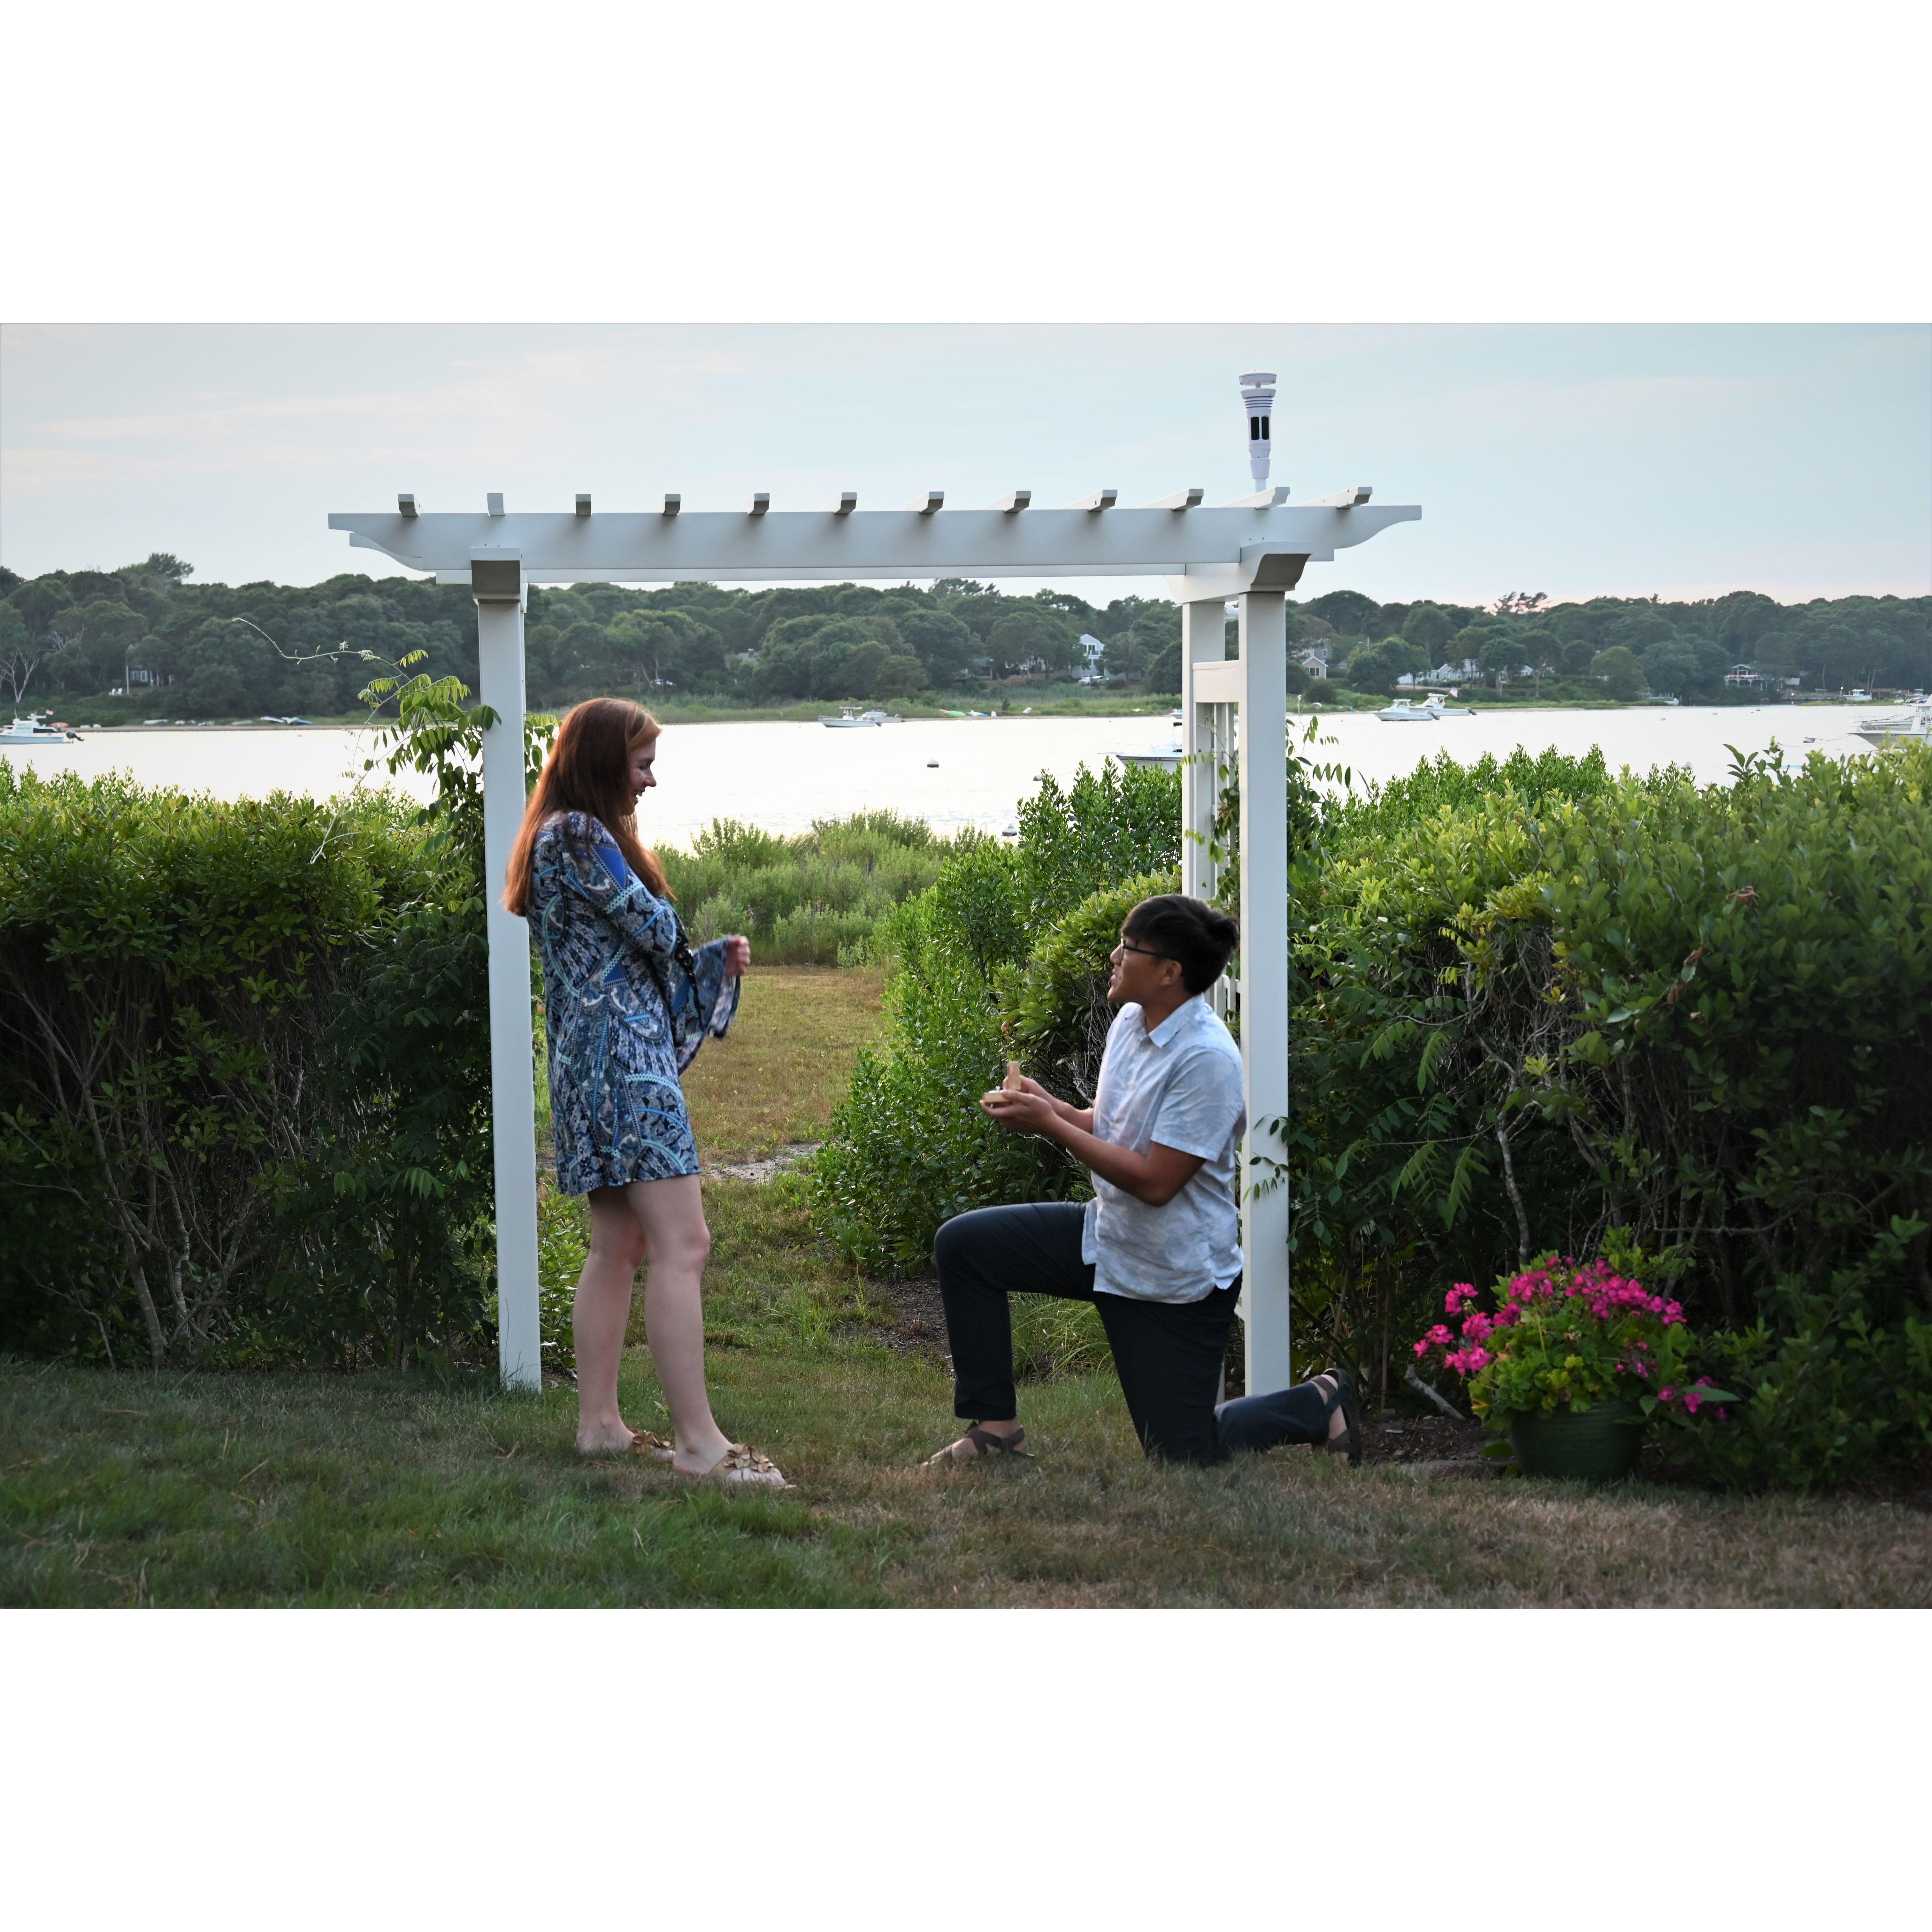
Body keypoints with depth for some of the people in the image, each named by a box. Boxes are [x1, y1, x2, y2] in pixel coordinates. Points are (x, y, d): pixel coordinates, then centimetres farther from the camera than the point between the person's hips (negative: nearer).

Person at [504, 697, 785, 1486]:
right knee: (682, 1244, -14)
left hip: (594, 1060, 11)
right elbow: (652, 929, -14)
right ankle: (698, 1441, -17)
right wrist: (663, 912, 9)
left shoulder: (564, 837, 19)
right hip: (624, 1056, -11)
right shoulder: (580, 835, -12)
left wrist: (716, 960, 11)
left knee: (619, 1245, 14)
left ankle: (599, 1421, 17)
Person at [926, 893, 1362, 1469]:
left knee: (1185, 1456, 1)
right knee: (963, 1245, -5)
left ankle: (1320, 1405, 26)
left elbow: (1155, 1181, -28)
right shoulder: (1131, 1021, -1)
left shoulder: (1207, 1060, -27)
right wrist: (1051, 1106, -8)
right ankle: (993, 1423, 5)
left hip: (1177, 1278, -8)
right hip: (1107, 1237, 8)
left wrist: (1052, 1125, -24)